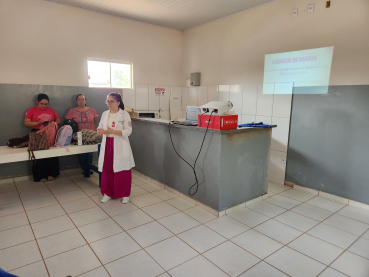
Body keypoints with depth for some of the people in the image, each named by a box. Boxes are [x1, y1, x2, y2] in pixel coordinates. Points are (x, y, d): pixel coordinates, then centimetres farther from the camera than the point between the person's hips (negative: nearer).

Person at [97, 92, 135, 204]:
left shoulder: (124, 114, -6)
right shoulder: (105, 114, 11)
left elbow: (128, 131, -13)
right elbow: (100, 127, 16)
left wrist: (113, 131, -23)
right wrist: (100, 131, -9)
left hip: (120, 147, -4)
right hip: (107, 145, 5)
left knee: (122, 171, 2)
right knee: (107, 170, 9)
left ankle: (125, 194, 19)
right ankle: (108, 193, 27)